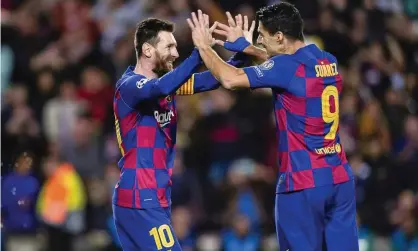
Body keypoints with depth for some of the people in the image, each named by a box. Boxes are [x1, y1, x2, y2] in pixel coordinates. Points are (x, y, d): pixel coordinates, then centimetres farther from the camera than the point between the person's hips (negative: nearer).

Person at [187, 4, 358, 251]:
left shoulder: (288, 67, -15)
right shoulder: (328, 61, 9)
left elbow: (230, 79, -18)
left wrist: (204, 46, -2)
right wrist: (244, 46, 32)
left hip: (304, 183, -7)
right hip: (340, 177, 7)